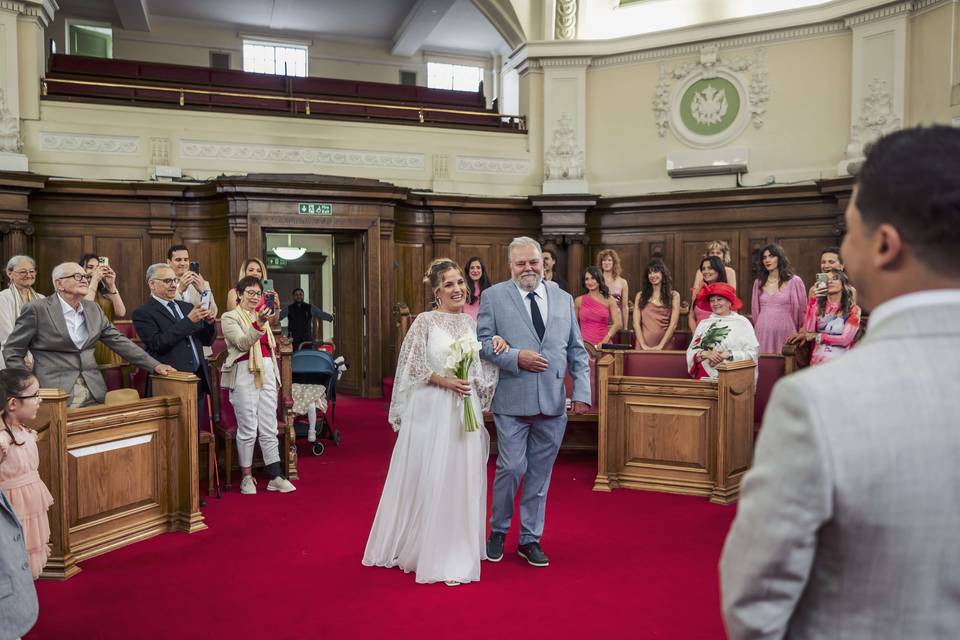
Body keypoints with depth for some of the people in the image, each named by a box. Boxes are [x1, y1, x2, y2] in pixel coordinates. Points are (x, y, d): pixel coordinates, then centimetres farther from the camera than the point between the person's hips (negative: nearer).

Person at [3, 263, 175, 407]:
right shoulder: (37, 310, -4)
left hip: (94, 394, 5)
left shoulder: (94, 310, 11)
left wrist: (154, 365, 4)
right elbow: (12, 352, 0)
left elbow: (119, 341, 12)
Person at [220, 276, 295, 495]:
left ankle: (275, 477, 6)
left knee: (269, 429, 4)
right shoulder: (230, 317, 0)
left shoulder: (262, 316, 18)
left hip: (267, 373, 6)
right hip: (244, 374, -5)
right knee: (248, 429, -2)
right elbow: (243, 343, -17)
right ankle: (247, 477, 10)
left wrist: (276, 377, 23)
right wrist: (259, 324, -31)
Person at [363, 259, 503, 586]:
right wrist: (446, 381, -17)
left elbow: (480, 365, 16)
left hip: (466, 410, 5)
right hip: (431, 409, -5)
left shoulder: (471, 322, 10)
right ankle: (420, 545, 19)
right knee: (428, 478, 2)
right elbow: (413, 366, -9)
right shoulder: (425, 321, -6)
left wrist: (497, 346, -1)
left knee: (462, 479, 9)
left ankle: (456, 549, 23)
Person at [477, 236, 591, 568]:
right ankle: (498, 531, 22)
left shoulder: (563, 299, 11)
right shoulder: (493, 296, 2)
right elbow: (483, 342, -2)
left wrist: (582, 392, 3)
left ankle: (530, 539, 25)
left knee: (540, 472, 10)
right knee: (511, 468, -3)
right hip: (512, 401, -3)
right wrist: (516, 358, -15)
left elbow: (577, 351, 12)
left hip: (553, 403, 3)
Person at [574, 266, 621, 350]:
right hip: (585, 342, 0)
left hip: (603, 343, 0)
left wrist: (605, 340, -9)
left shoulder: (609, 300, 8)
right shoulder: (579, 300, 8)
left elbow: (617, 323, 1)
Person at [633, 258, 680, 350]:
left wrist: (660, 346, -14)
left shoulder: (674, 296, 5)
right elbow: (636, 323, 0)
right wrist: (643, 345, -13)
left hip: (664, 346, -1)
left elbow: (673, 324, -4)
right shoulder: (640, 296, 8)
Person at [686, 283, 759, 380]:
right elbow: (691, 351, 10)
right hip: (704, 376, 3)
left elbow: (752, 353, -2)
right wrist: (705, 354, -9)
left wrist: (727, 355, -10)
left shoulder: (742, 322, 5)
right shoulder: (704, 324, 17)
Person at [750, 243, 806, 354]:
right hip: (763, 333, 3)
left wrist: (800, 333, 8)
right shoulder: (758, 283, 11)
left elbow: (801, 310, 4)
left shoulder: (794, 281, 0)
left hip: (785, 333, -3)